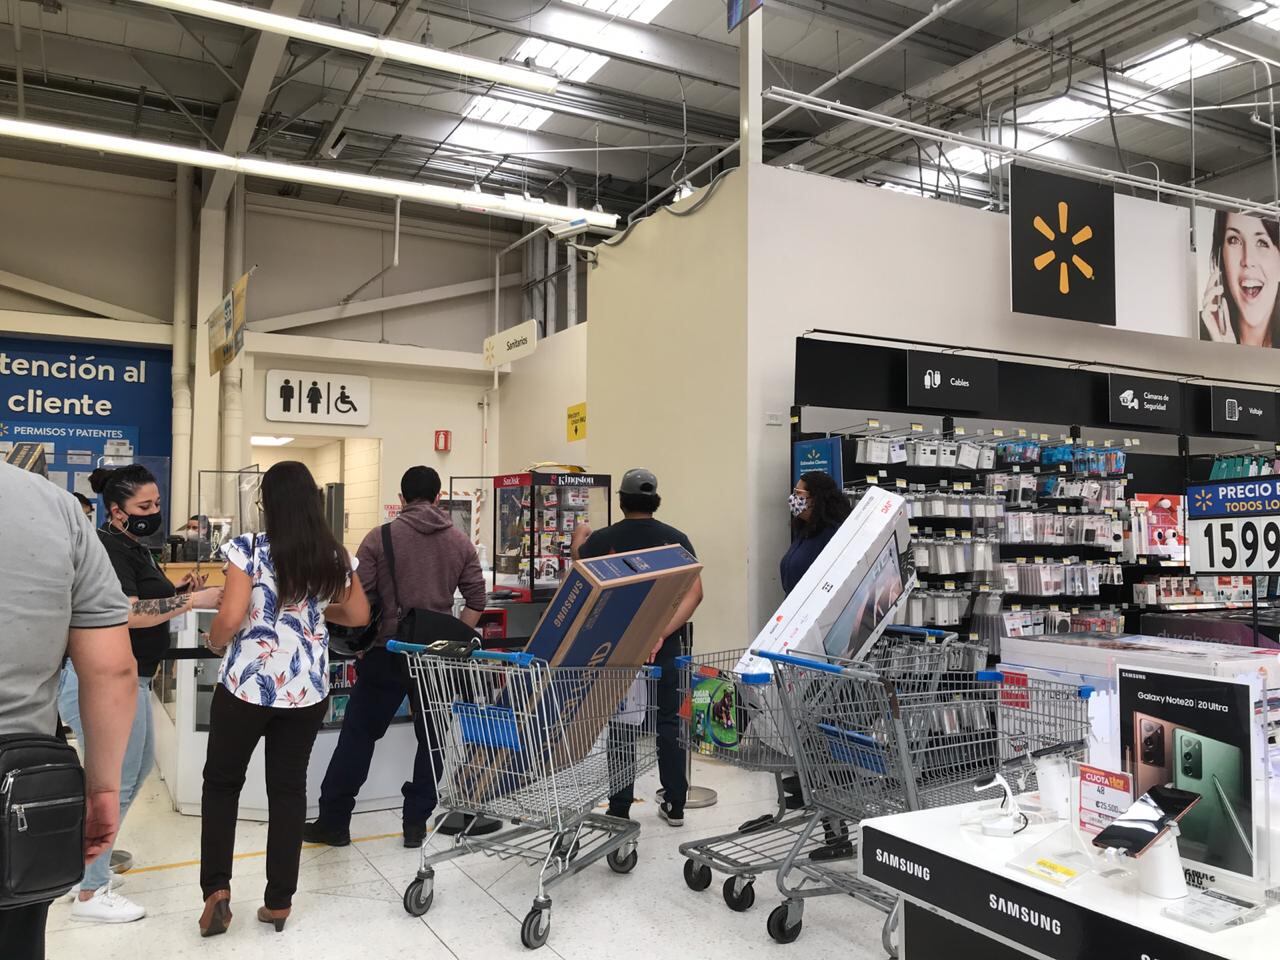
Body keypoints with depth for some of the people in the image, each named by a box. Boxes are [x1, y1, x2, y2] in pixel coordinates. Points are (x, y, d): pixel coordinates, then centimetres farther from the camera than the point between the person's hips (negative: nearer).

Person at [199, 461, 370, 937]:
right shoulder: (334, 555, 2)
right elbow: (359, 615, 11)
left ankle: (217, 889, 9)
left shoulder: (249, 548, -11)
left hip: (247, 682, -3)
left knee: (222, 781, 16)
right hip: (307, 687, 3)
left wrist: (214, 642, 6)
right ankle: (279, 900, 18)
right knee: (289, 787, 12)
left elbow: (231, 618, -15)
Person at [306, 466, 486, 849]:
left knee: (358, 736, 10)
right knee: (431, 739, 13)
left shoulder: (379, 538, -4)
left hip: (387, 652, -2)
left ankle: (333, 821, 17)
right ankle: (416, 823, 16)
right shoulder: (460, 541, 4)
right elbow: (477, 600, 3)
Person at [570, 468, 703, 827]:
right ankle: (675, 804, 20)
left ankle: (620, 809, 11)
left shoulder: (603, 539, -6)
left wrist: (578, 539, 28)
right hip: (665, 645, 1)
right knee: (668, 722, 12)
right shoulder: (675, 538, -3)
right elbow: (695, 591, -12)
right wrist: (664, 631, -15)